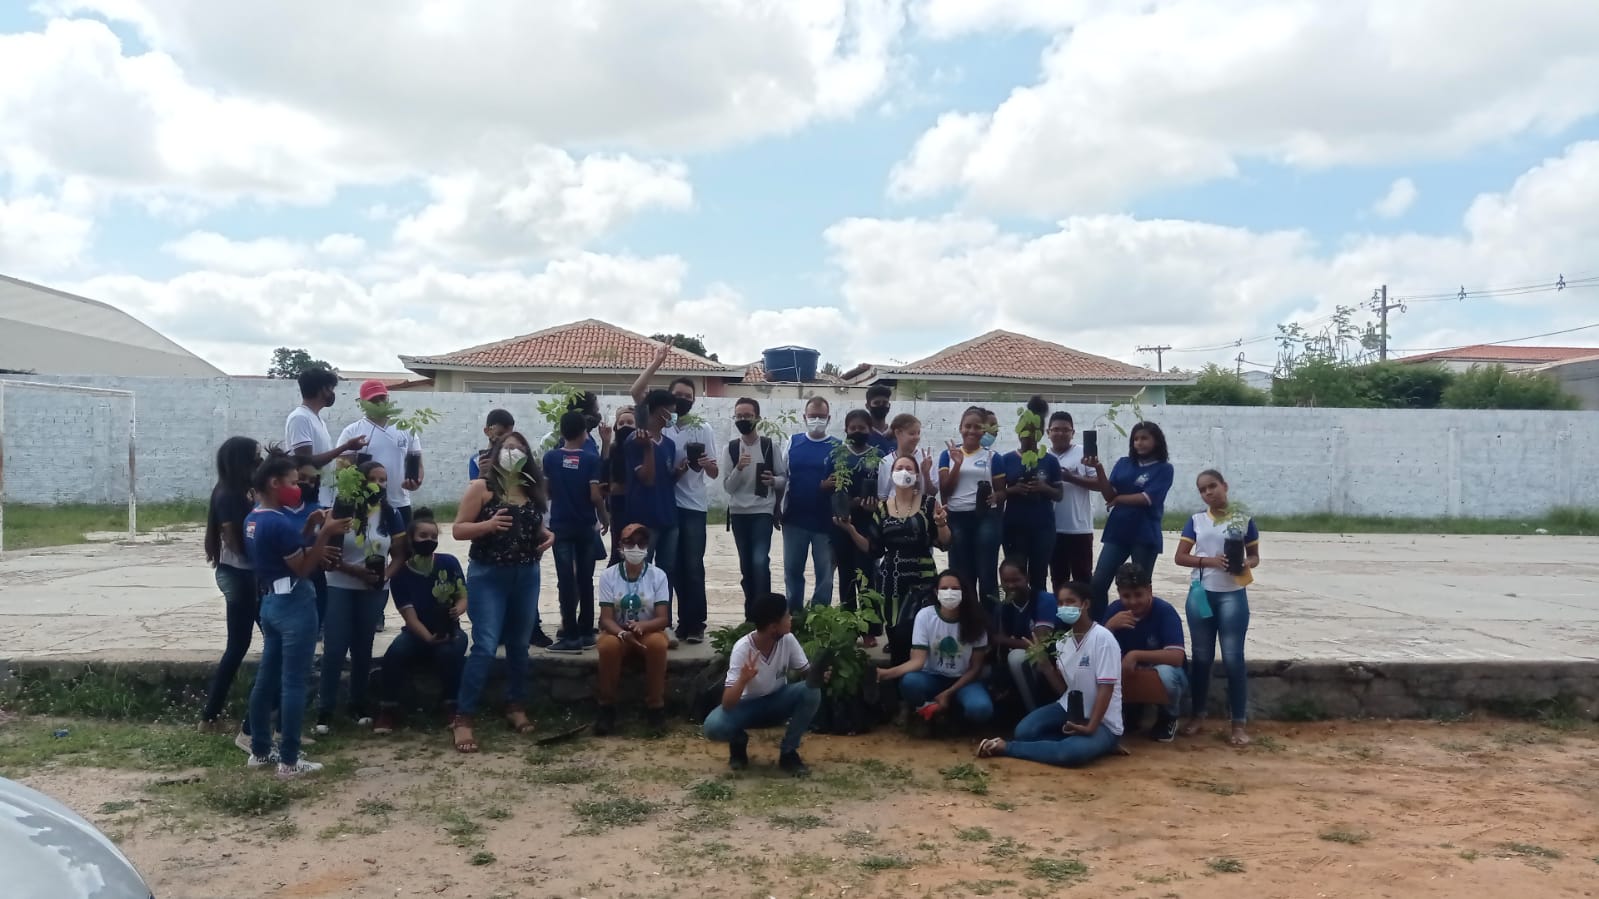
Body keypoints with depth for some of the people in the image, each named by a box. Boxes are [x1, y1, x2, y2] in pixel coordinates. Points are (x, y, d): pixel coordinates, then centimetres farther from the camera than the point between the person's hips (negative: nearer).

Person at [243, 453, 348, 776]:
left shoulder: (252, 520, 10)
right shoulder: (280, 522, -19)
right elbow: (301, 568, -16)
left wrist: (313, 549, 11)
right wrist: (324, 534, -16)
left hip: (270, 602, 10)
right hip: (294, 605, -10)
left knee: (266, 678, 15)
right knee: (293, 683, -3)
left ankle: (260, 750, 24)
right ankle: (289, 760, 2)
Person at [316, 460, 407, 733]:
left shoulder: (391, 515, 0)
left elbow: (399, 555, 3)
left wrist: (386, 575, -16)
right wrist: (358, 572, -22)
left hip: (375, 592, 3)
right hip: (340, 589, -3)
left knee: (363, 648, 12)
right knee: (334, 649, -4)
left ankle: (359, 704, 23)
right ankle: (325, 710, 3)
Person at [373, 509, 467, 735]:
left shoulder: (449, 563, -7)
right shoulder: (401, 574, -8)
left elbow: (463, 597, -3)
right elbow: (410, 616, -14)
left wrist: (457, 610, -29)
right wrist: (428, 637, -33)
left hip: (449, 630, 0)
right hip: (417, 633, 1)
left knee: (449, 652, -34)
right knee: (395, 652, -31)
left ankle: (452, 706, -12)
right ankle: (389, 709, -12)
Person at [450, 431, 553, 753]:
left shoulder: (532, 490, 9)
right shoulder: (481, 487, -6)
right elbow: (458, 530, -8)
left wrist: (547, 535, -1)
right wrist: (488, 525, -25)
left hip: (526, 577, 5)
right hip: (488, 576, -5)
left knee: (519, 645, 14)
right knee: (485, 646, -12)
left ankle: (516, 707, 29)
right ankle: (463, 718, -4)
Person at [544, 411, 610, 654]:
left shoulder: (550, 457, -2)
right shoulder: (591, 459, -8)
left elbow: (546, 491, 5)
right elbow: (595, 496, -12)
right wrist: (604, 518, 3)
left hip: (560, 525, 0)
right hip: (586, 526, 0)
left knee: (566, 580, 0)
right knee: (586, 580, 10)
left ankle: (571, 636, -2)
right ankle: (586, 633, 16)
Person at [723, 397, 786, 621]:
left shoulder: (769, 445, -3)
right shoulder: (731, 448, 2)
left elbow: (784, 478, 4)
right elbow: (727, 486, -1)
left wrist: (773, 480, -18)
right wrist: (739, 468, -18)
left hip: (762, 512, -3)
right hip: (738, 513, 3)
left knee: (760, 561, -16)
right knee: (746, 565, 10)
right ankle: (751, 614, 20)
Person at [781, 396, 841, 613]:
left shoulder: (838, 447, -2)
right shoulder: (792, 442, 3)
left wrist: (831, 485, -21)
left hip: (825, 520, -1)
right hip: (795, 518, 2)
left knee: (825, 573, 7)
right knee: (792, 570, 11)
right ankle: (793, 614, 25)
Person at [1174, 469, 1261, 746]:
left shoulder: (1244, 520, 1)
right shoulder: (1196, 520, 4)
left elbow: (1255, 556, 6)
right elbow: (1180, 557, 0)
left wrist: (1247, 564, -17)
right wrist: (1209, 561, -16)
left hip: (1233, 595, -2)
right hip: (1201, 594, 2)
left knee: (1233, 659, -1)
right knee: (1202, 658, 10)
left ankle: (1239, 724, 7)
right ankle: (1198, 717, 22)